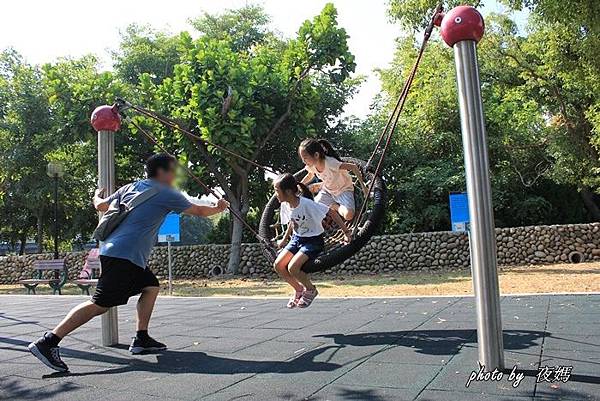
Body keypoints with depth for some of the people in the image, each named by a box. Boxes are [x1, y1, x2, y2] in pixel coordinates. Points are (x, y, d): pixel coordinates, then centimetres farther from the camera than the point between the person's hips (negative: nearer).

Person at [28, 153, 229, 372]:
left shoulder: (131, 187, 16)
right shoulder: (167, 194, -1)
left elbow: (101, 206, 20)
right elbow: (198, 210, 10)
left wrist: (97, 196, 42)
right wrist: (218, 208, 28)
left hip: (112, 248, 9)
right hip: (124, 256, -9)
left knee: (151, 286, 17)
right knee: (100, 304, -11)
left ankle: (141, 339, 18)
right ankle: (48, 342, -13)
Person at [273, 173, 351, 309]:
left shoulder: (307, 204, -27)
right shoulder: (285, 205, -5)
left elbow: (332, 212, -22)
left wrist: (346, 232, -21)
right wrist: (285, 239, 20)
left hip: (313, 241, -7)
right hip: (297, 239, 7)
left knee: (292, 267, -24)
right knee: (278, 265, -8)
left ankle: (311, 289, 6)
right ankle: (299, 289, 16)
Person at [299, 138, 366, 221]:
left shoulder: (330, 163, -36)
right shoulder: (311, 166, -15)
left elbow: (353, 167, -30)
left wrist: (362, 185, -29)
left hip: (343, 189, -5)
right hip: (327, 190, 5)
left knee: (348, 215, -29)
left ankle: (335, 206, 2)